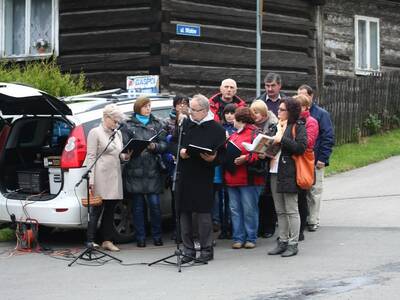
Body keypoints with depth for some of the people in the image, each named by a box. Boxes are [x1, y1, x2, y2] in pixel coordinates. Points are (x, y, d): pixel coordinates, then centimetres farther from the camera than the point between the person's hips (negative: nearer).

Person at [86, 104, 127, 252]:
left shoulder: (118, 134, 16)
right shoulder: (95, 132, -3)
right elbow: (91, 157, -8)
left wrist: (126, 156, -4)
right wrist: (91, 180, -15)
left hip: (114, 178, 6)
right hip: (101, 177, -6)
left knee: (110, 210, 9)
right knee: (96, 210, -4)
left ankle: (107, 240, 15)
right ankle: (90, 241, 0)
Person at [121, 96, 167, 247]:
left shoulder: (157, 124, 14)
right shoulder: (128, 126, 8)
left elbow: (164, 145, 6)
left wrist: (154, 146, -14)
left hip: (153, 170, 1)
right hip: (135, 170, -1)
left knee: (155, 204, -1)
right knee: (138, 205, 4)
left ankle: (157, 235, 12)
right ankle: (140, 237, 11)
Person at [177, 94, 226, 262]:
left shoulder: (216, 129, -3)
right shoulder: (184, 124, 10)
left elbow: (221, 155, -2)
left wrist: (212, 158, -22)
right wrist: (180, 151, -3)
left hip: (203, 178, -4)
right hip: (184, 176, 4)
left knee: (203, 214, -3)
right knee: (184, 213, 6)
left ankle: (206, 250, 9)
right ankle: (188, 251, 15)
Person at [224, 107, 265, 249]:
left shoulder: (254, 133, -6)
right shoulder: (234, 135, 20)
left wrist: (246, 158, -24)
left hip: (249, 179, -8)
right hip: (232, 178, 8)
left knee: (249, 209, -2)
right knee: (235, 210, 6)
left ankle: (251, 238, 7)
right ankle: (238, 238, 12)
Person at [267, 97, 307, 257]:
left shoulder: (298, 126, -4)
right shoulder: (276, 125, 16)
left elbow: (301, 147, -16)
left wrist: (282, 140, -18)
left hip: (289, 173, -7)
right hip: (275, 171, 7)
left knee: (291, 210, -2)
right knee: (280, 211, 12)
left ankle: (293, 244, 3)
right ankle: (283, 241, 19)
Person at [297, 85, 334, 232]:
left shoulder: (321, 114, -2)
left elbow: (328, 137, -5)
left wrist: (322, 159, -11)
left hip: (314, 161, -3)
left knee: (314, 191, 3)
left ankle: (313, 221, 10)